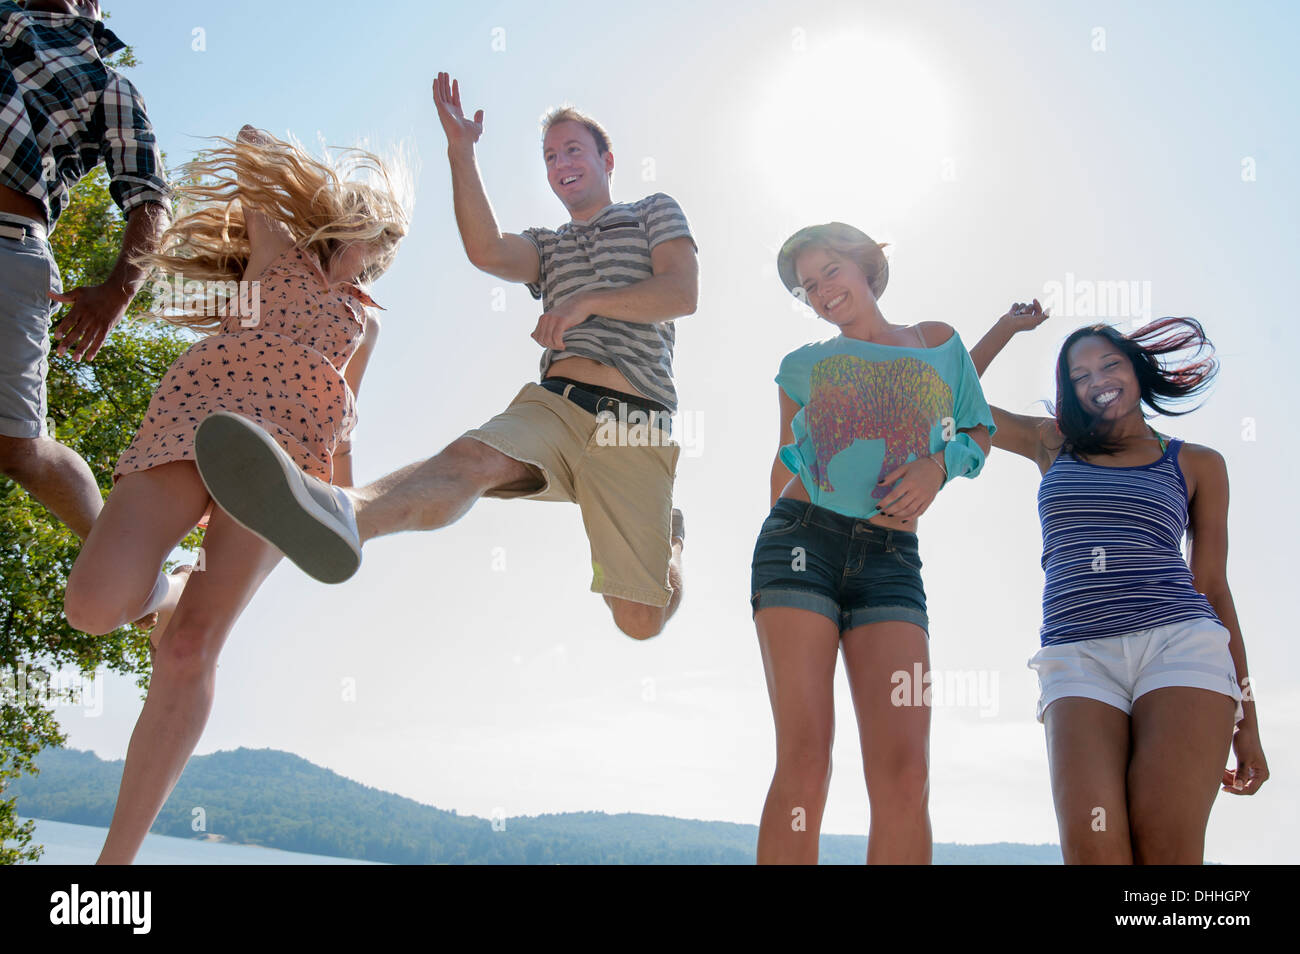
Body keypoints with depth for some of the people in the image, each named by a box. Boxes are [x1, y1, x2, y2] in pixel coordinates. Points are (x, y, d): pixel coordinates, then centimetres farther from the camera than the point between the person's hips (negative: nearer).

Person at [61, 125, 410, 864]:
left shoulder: (365, 319, 31)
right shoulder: (277, 246, 25)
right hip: (196, 415, -1)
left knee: (192, 651, -16)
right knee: (95, 606, -23)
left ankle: (118, 859, -14)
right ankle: (172, 589, 17)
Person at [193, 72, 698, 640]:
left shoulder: (655, 211, 22)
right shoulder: (545, 246, 29)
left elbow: (682, 293, 2)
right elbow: (487, 253, 4)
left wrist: (589, 301, -9)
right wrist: (460, 150, -4)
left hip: (633, 429, -2)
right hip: (554, 404, 3)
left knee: (639, 622, -11)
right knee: (470, 458, -35)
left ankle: (669, 539, 23)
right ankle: (342, 514, -65)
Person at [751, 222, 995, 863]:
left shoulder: (938, 343, 18)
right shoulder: (803, 364, 18)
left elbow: (980, 433, 19)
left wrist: (938, 465, -1)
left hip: (890, 560, 0)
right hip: (803, 541, 0)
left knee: (904, 774, -14)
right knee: (804, 762, -14)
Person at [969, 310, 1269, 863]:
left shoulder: (1197, 464, 18)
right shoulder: (1054, 445, 23)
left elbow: (1213, 586, 16)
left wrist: (1246, 722, 12)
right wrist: (1011, 325, 29)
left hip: (1180, 645, -1)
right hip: (1078, 657, 1)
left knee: (1166, 849, -20)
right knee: (1092, 848, -22)